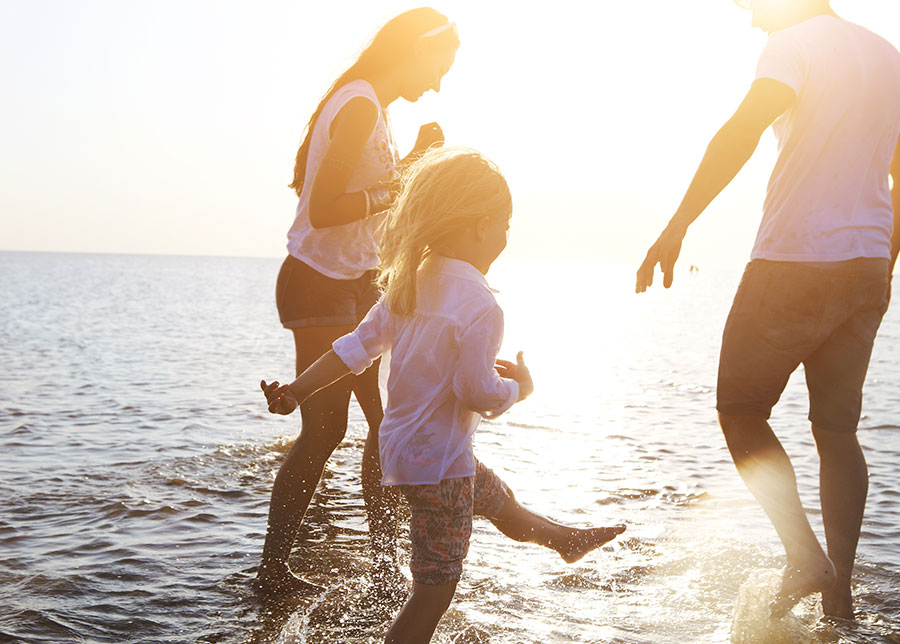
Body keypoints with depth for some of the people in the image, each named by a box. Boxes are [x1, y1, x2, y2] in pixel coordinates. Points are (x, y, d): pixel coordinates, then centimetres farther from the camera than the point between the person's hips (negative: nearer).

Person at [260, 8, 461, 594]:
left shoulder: (372, 107, 13)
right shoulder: (361, 106, -18)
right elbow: (323, 209, -25)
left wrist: (415, 161, 10)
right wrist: (397, 189, -20)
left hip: (356, 284, 10)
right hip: (319, 286, -10)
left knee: (388, 418, 10)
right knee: (325, 428, -5)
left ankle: (385, 558, 19)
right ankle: (273, 570, 6)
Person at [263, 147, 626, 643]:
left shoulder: (410, 283, 1)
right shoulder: (479, 305, -24)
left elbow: (358, 346, 2)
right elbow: (478, 393, -26)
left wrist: (296, 391, 6)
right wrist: (520, 386, -6)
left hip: (402, 446, 10)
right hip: (438, 463, -10)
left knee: (500, 502, 33)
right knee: (435, 588, -1)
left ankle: (568, 539, 59)